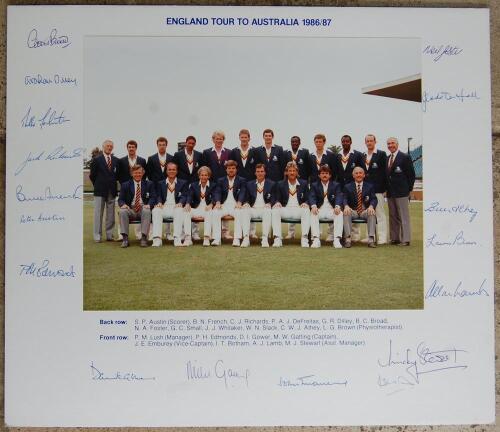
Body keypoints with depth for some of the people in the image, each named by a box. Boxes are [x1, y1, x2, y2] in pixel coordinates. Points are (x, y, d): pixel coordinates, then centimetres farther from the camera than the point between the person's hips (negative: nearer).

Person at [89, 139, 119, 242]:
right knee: (98, 214, -1)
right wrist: (97, 185, 6)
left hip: (112, 191, 3)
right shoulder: (96, 160, -1)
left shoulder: (116, 160, 9)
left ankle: (109, 235, 12)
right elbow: (92, 175, 1)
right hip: (100, 191, -3)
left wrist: (113, 185, 7)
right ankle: (97, 236, 4)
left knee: (111, 214, 6)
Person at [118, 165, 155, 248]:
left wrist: (149, 205, -19)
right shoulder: (125, 185, 14)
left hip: (143, 209, -1)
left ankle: (144, 237, -34)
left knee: (147, 211, -35)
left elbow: (153, 197, 4)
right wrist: (123, 204, -16)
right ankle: (125, 238, -31)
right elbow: (120, 199, 9)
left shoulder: (149, 184, 14)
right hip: (130, 210, 1)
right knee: (122, 211, -31)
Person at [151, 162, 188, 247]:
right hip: (164, 207, 1)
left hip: (176, 207, -1)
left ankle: (177, 239, -42)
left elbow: (184, 196, 5)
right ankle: (157, 239, -36)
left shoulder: (183, 183, 18)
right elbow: (158, 196, 10)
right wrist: (159, 203, -14)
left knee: (179, 211, -36)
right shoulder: (160, 184, 22)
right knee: (155, 211, -31)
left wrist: (180, 203, -18)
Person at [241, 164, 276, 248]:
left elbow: (273, 199, 7)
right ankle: (246, 238, -37)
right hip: (253, 209, 2)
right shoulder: (249, 184, 20)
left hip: (265, 209, -2)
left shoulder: (271, 184, 14)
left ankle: (265, 239, -40)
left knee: (268, 212, -37)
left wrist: (269, 204, -16)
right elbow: (247, 199, 17)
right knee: (245, 212, -31)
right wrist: (246, 203, -7)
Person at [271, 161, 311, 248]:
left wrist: (305, 203, -12)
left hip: (298, 209, 0)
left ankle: (304, 239, -35)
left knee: (306, 210, -34)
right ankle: (277, 239, -33)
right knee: (275, 210, -30)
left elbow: (307, 199, 12)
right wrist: (277, 203, -12)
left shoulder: (303, 184, 17)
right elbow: (278, 199, 13)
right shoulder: (281, 184, 17)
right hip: (285, 210, 1)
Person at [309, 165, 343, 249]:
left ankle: (337, 240, -37)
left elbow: (339, 197, -4)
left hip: (332, 210, 0)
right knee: (313, 213, -33)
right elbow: (312, 197, -3)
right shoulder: (314, 185, 14)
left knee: (339, 214, -32)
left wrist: (337, 206, -27)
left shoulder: (336, 185, 13)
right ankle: (316, 240, -37)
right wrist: (314, 206, -27)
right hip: (319, 210, 0)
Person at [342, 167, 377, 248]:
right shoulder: (347, 187, 13)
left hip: (365, 211, 0)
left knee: (372, 213, -33)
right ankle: (348, 239, -34)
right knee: (346, 213, -33)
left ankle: (371, 240, -35)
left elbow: (374, 199, 1)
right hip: (353, 211, 0)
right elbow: (344, 199, 0)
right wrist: (346, 206, -25)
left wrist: (371, 206, -23)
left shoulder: (370, 186, 14)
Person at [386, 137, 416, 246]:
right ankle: (394, 238, 15)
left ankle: (405, 240, -1)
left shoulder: (405, 157, -4)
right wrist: (387, 189, 8)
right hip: (390, 192, 7)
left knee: (403, 217, -4)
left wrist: (409, 189, -6)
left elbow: (411, 174, -4)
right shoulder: (387, 159, 15)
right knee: (393, 217, 9)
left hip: (401, 192, -7)